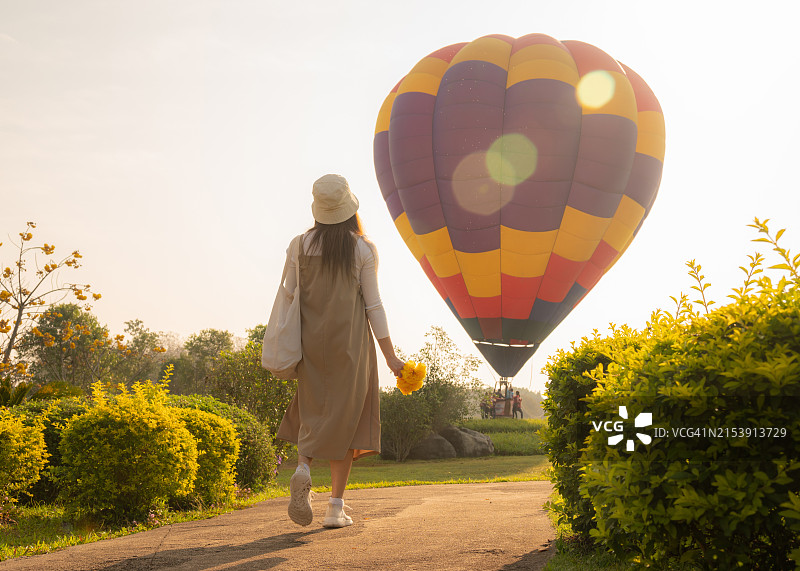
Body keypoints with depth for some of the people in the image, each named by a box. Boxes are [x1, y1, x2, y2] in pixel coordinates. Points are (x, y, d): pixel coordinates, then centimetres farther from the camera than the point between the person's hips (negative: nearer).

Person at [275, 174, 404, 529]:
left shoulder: (301, 246, 1)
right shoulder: (363, 250, -4)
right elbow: (373, 305, -5)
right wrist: (390, 356, 0)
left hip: (311, 342, 2)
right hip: (351, 342, -1)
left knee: (313, 413, 15)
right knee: (342, 419, 6)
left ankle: (303, 467, -15)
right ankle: (335, 508, 6)